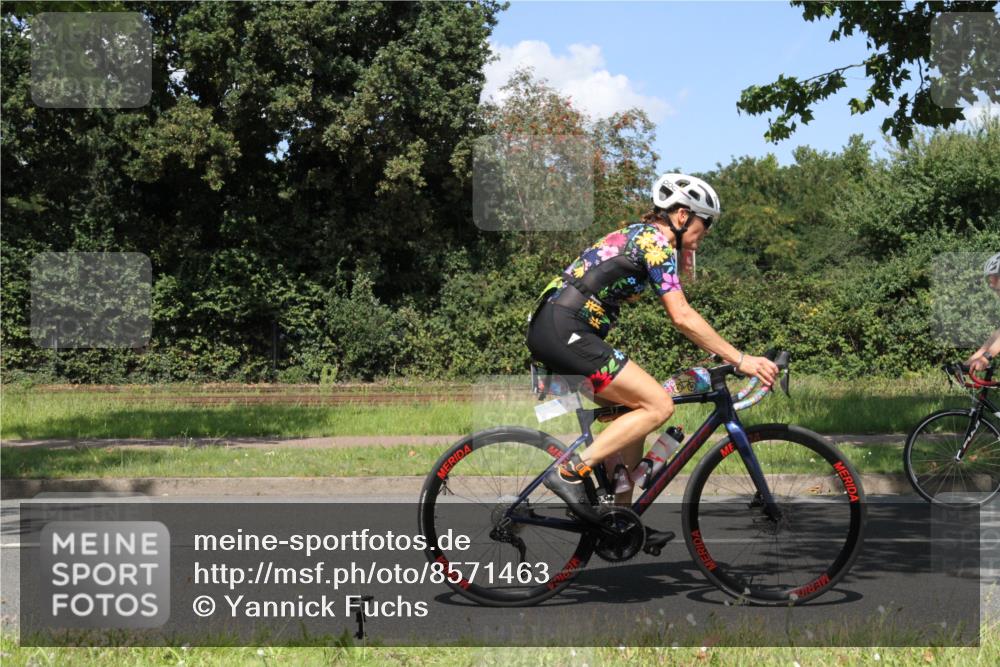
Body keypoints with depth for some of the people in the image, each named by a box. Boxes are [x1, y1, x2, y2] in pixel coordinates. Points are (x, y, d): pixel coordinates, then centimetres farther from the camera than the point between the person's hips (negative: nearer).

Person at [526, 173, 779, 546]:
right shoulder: (656, 241, -6)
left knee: (637, 408, 14)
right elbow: (682, 318, -13)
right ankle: (570, 473, -13)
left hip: (550, 332, 10)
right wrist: (741, 361, -11)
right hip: (564, 332, -10)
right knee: (658, 405, -10)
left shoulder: (639, 236, 23)